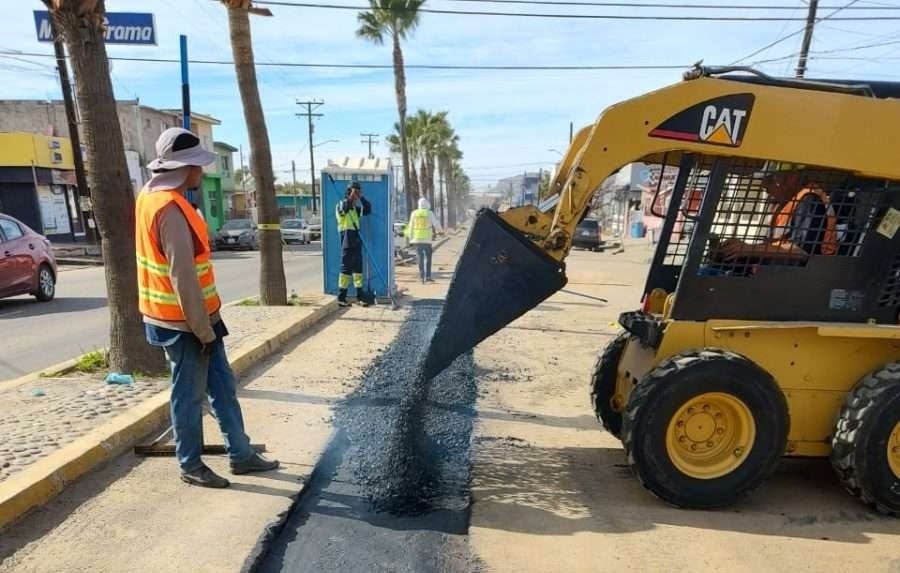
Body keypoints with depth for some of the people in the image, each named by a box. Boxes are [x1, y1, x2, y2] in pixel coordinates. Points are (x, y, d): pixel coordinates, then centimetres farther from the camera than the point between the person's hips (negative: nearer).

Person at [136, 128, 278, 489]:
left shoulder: (153, 196, 10)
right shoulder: (170, 209, -22)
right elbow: (182, 278, -24)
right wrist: (203, 330, -17)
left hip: (196, 317, 10)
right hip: (184, 322, -10)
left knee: (222, 385, 15)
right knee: (190, 395, 6)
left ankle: (240, 454, 27)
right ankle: (191, 466, 23)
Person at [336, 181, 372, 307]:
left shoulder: (355, 208, 17)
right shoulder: (340, 205, -3)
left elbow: (368, 210, 9)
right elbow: (344, 208, -26)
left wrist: (361, 197, 1)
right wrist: (351, 197, -34)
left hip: (356, 242, 7)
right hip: (347, 242, -7)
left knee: (358, 268, 8)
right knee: (346, 268, -6)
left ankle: (360, 295, 13)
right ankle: (341, 297, 0)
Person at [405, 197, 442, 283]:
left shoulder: (414, 213, 5)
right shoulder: (429, 213, -3)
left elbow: (411, 226, 7)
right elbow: (436, 223, 1)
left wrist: (410, 237, 16)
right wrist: (440, 230, 21)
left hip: (416, 238, 3)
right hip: (426, 239, -3)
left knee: (420, 258, 8)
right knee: (428, 257, 4)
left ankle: (422, 277, 7)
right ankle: (427, 276, -3)